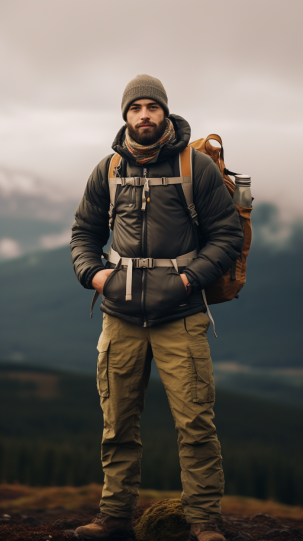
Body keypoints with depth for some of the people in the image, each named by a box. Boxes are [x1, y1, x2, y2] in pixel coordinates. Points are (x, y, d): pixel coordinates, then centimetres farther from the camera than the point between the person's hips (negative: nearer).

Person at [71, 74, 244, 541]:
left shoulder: (197, 166, 0)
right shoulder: (108, 170, 10)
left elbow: (228, 235, 1)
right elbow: (84, 232, 20)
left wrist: (192, 276, -10)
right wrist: (91, 271, 1)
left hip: (180, 318, -3)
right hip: (121, 317, 4)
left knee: (195, 423, -7)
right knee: (119, 424, 8)